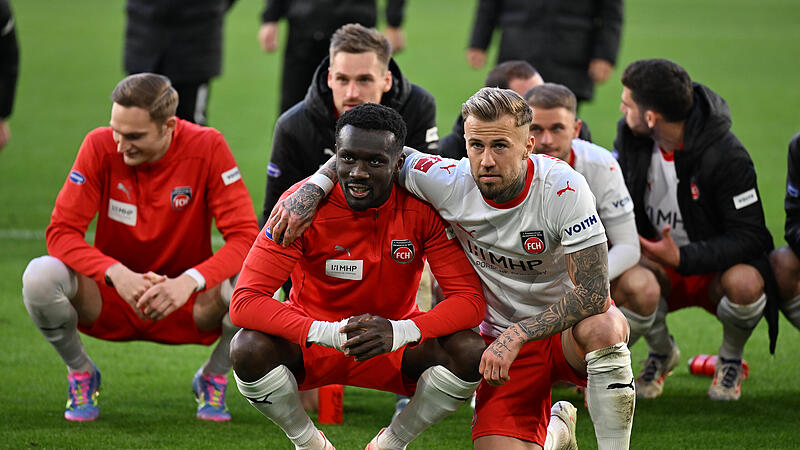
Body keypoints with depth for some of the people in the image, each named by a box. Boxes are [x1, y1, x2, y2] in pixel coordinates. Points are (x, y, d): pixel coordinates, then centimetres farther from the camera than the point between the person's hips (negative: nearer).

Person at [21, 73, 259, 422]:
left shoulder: (207, 148, -15)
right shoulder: (100, 146, -14)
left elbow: (245, 237, -20)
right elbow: (61, 232, -16)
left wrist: (189, 281, -37)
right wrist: (116, 274, -35)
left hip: (186, 307, 0)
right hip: (110, 300, 1)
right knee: (40, 276, -30)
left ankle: (213, 377, 3)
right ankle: (81, 373, 3)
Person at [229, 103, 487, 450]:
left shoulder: (424, 209, -18)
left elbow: (469, 299, -20)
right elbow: (245, 301, -27)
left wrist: (399, 333, -39)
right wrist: (330, 333, -41)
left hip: (394, 342, 1)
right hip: (314, 340, -1)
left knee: (469, 351, -27)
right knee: (249, 349, -32)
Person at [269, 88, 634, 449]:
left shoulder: (564, 187, -24)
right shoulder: (449, 182, -15)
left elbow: (593, 292, -26)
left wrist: (516, 336, -31)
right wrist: (311, 190, -13)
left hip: (569, 327, -3)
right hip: (503, 337, 3)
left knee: (603, 328, -39)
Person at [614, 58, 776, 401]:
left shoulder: (726, 156, -23)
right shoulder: (629, 136, -7)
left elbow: (750, 237, -23)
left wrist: (682, 258, -36)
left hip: (717, 268, -3)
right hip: (657, 263, 3)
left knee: (745, 283, -38)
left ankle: (730, 359, -2)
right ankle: (661, 352, 2)